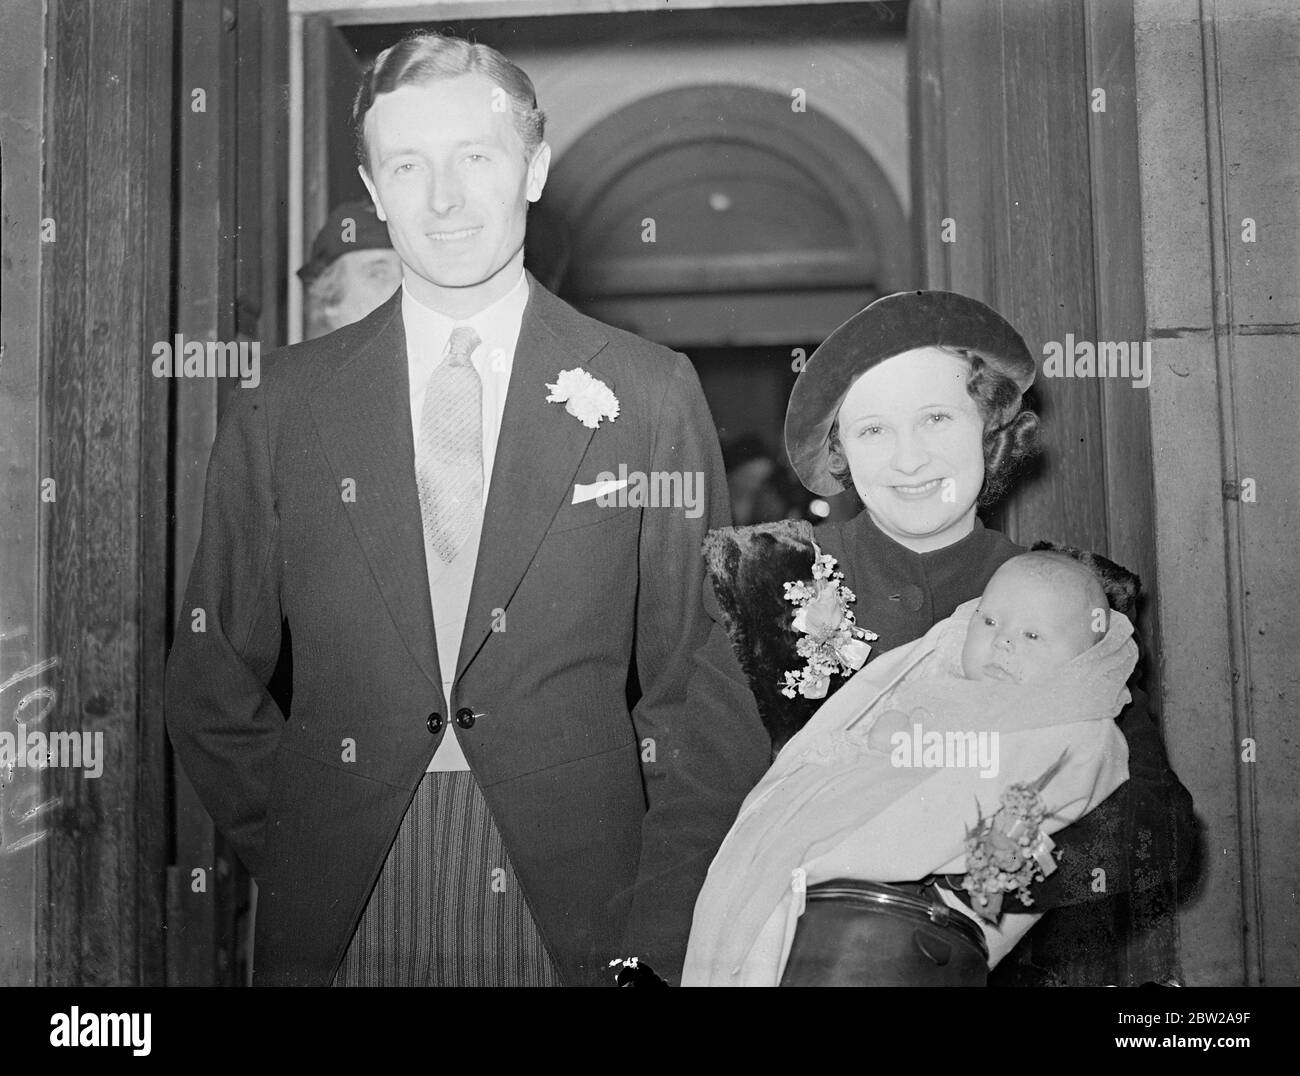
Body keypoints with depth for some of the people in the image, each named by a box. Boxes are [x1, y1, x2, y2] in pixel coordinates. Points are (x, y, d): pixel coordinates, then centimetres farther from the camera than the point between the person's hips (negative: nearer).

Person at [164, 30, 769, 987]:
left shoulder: (650, 394, -3)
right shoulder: (284, 405, 1)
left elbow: (705, 685, -3)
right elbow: (214, 684, 7)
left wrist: (660, 933, -6)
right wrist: (291, 859, 0)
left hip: (572, 905, -1)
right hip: (340, 914, 1)